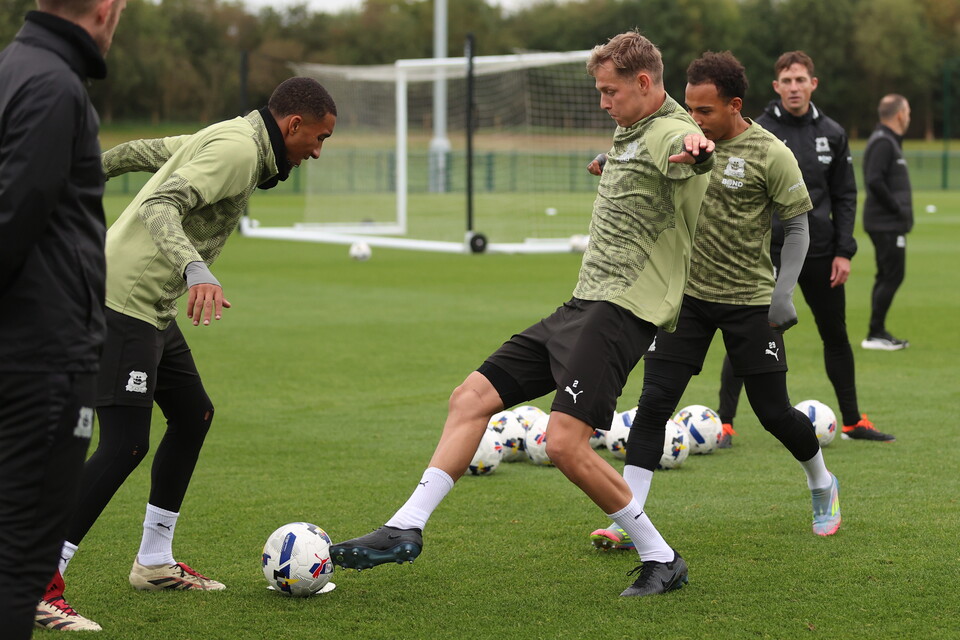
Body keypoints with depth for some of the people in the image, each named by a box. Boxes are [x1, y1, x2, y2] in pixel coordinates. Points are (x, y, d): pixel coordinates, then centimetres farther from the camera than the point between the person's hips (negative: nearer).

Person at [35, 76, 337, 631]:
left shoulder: (227, 139, 17)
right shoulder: (239, 148, -15)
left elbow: (137, 152, 26)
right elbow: (159, 206, -27)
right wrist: (196, 270, -41)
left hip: (151, 308, 11)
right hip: (124, 300, -11)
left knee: (193, 414, 19)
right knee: (125, 445, -16)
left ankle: (155, 563, 29)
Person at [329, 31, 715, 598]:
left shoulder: (669, 132, -14)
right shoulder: (629, 132, 17)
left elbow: (692, 154, -42)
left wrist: (698, 148, -61)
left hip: (622, 311, -10)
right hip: (584, 303, 10)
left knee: (565, 442, -22)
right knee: (472, 397, 4)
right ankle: (406, 528, 7)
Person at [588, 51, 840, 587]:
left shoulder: (770, 155, -12)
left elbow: (797, 226, -6)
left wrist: (784, 292, -15)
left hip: (750, 301, -3)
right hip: (689, 294, 3)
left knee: (774, 411, 5)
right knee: (654, 402, -8)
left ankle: (823, 486, 34)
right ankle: (629, 522, -5)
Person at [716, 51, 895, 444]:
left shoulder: (832, 134, 5)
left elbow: (845, 196, 8)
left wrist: (844, 251, 0)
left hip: (820, 251, 3)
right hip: (768, 251, -3)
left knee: (836, 335, 12)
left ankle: (853, 421, 24)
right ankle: (724, 423, 1)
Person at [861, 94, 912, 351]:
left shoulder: (888, 141, 16)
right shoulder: (883, 143, -15)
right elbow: (874, 181, -24)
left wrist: (899, 209, 9)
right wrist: (897, 207, -17)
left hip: (888, 223, 10)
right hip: (887, 223, -10)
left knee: (886, 276, 13)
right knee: (893, 275, -9)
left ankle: (879, 332, 17)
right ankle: (875, 334, -6)